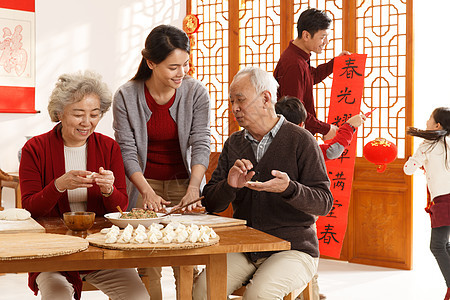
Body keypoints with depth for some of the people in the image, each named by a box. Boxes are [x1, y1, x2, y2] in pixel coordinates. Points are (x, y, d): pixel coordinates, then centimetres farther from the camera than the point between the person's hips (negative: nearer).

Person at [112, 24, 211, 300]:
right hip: (144, 183, 0)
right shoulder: (126, 96, -10)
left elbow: (200, 144, -10)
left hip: (184, 181, 1)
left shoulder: (196, 92, -8)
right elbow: (127, 151, -9)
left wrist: (193, 188, -23)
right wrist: (147, 192, -20)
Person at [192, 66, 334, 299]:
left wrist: (289, 188, -28)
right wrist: (229, 186, -14)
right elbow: (211, 203, 9)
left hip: (293, 248, -4)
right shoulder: (234, 144, 12)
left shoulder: (301, 140, -4)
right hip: (243, 250, 4)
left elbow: (324, 202, -8)